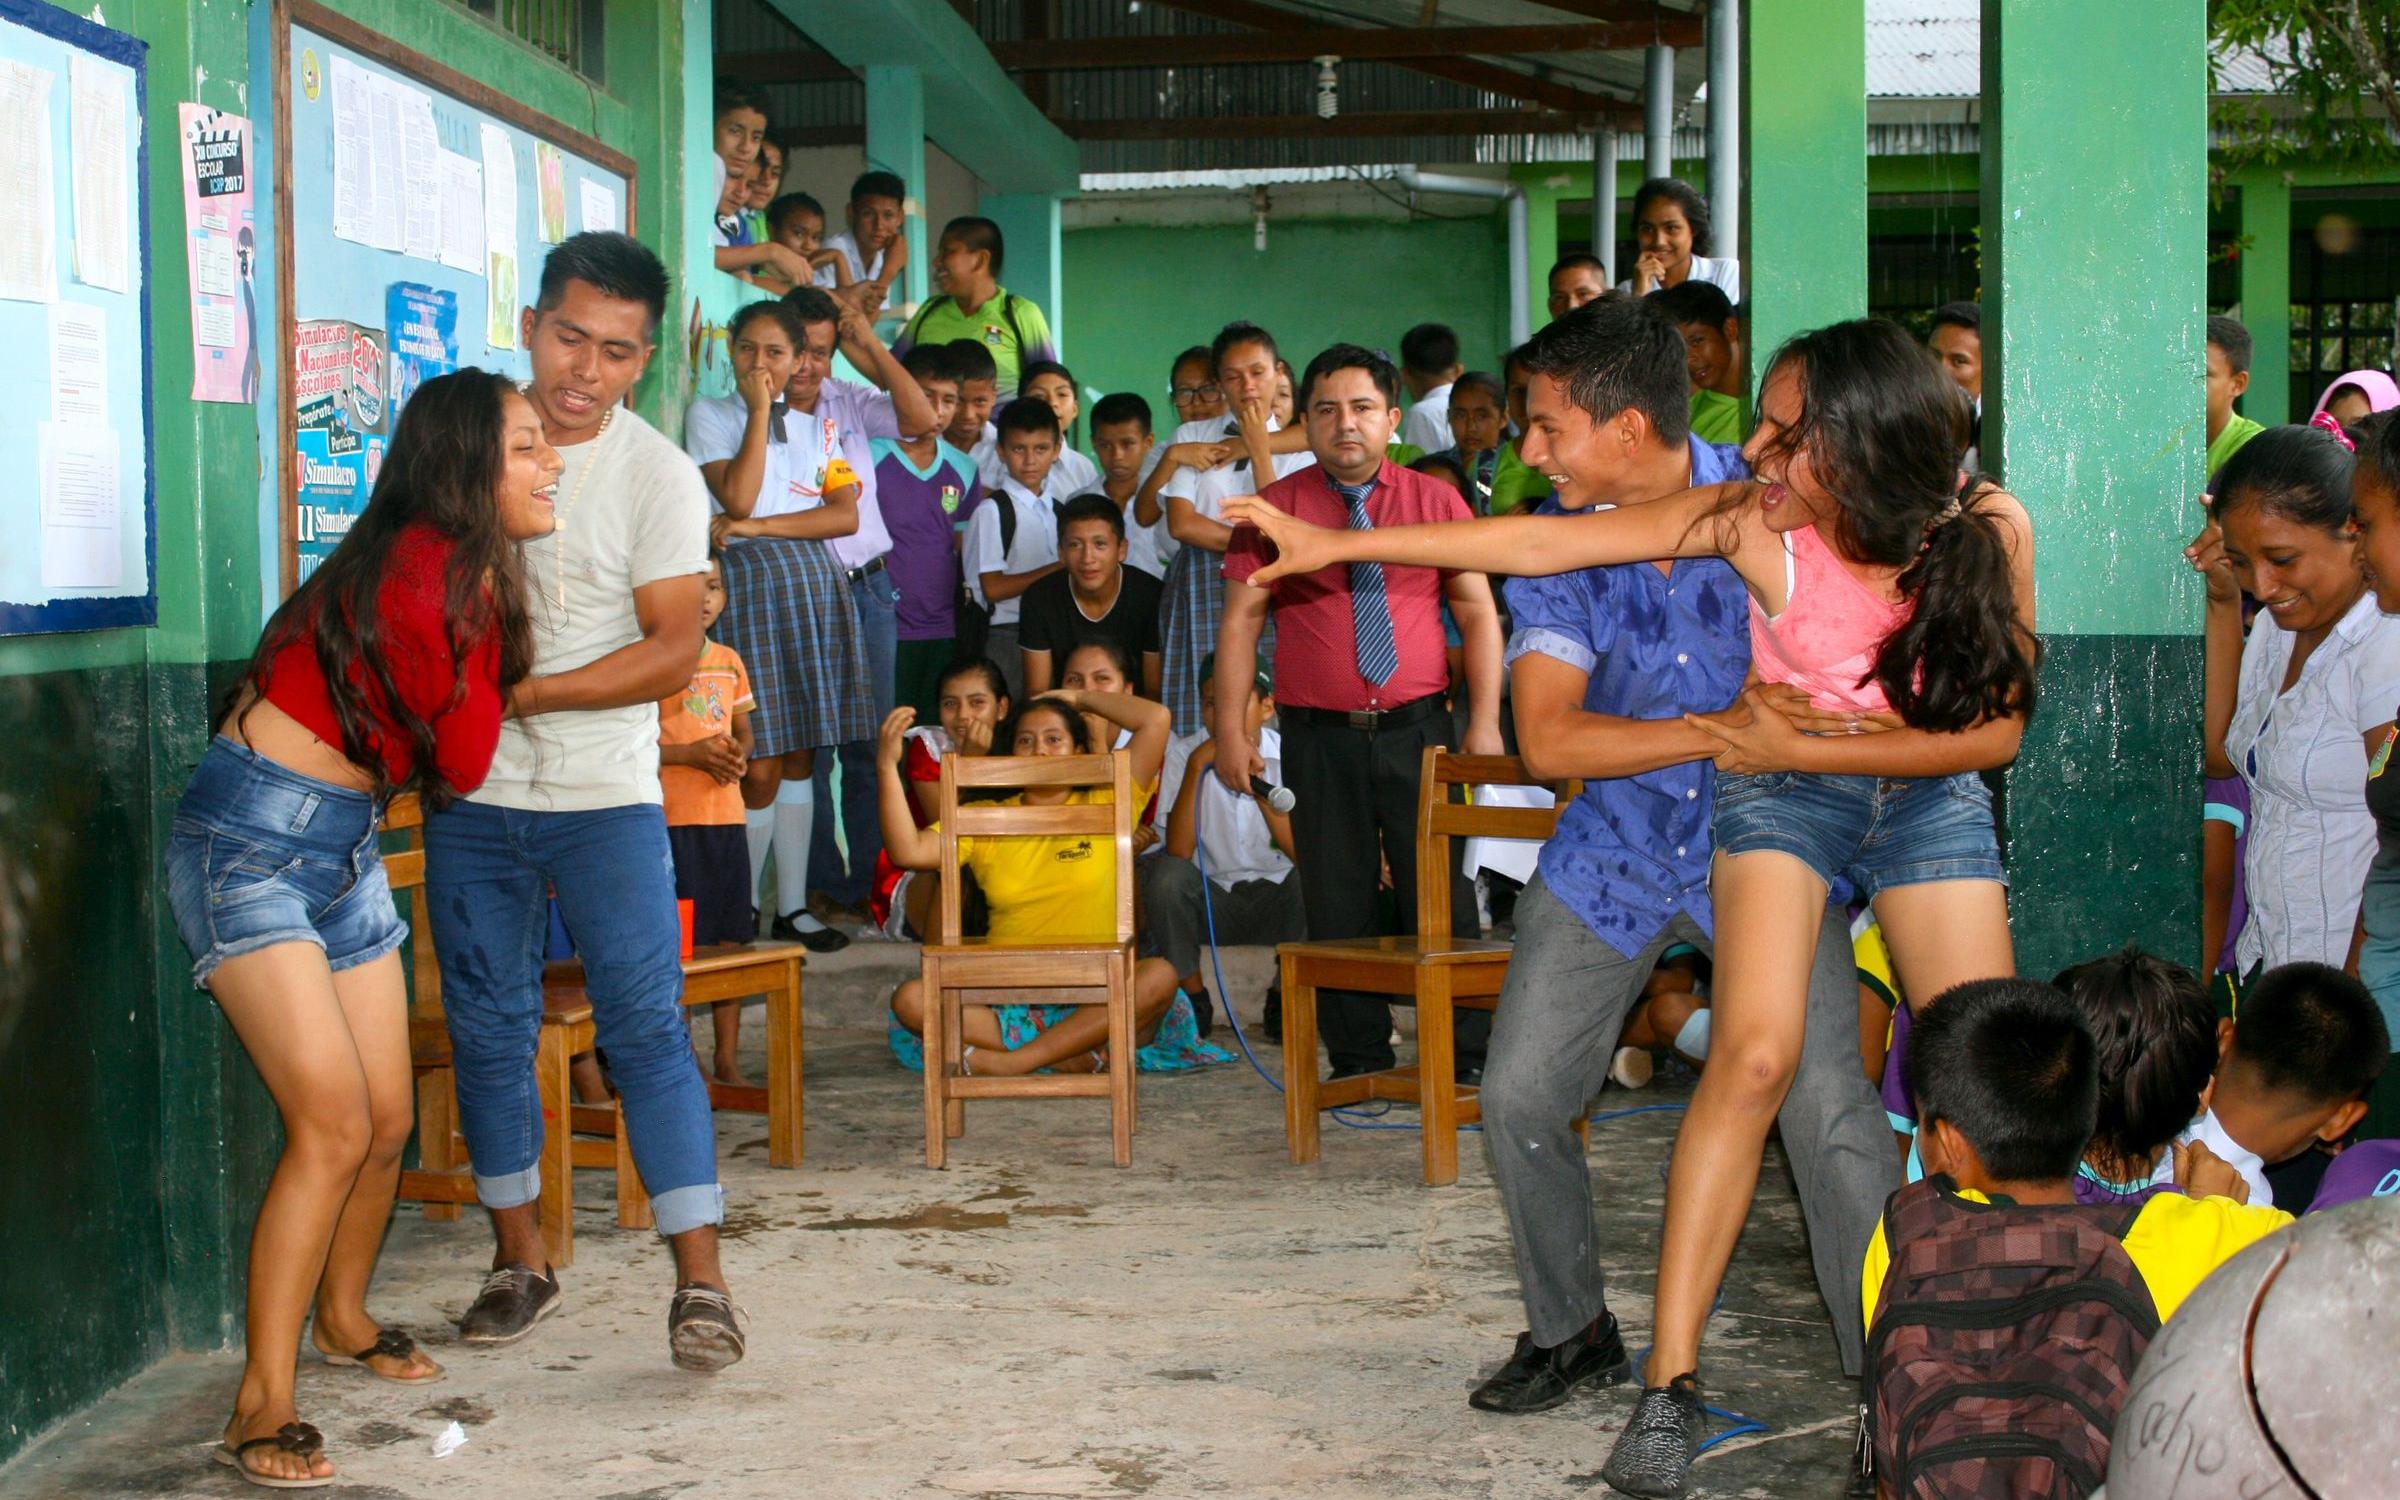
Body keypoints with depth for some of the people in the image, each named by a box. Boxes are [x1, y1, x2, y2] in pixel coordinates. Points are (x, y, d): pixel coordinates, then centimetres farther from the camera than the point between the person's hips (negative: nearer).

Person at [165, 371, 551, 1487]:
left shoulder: (467, 570, 7)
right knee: (333, 1123, -15)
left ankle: (341, 1317, 38)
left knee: (389, 1121, 12)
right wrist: (488, 623, -4)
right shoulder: (426, 574, -22)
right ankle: (262, 1408, -9)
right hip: (250, 838, -9)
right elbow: (462, 761, -14)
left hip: (346, 847, 9)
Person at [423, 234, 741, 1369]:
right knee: (488, 1027, 9)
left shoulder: (658, 477, -6)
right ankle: (519, 1260, 22)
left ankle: (700, 1280, -6)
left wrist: (520, 693, -18)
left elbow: (672, 653, -11)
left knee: (645, 1023, -8)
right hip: (470, 791, 4)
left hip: (605, 794, -3)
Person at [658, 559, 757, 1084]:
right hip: (670, 818, -6)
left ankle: (728, 1060, 18)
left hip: (724, 814, 6)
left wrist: (738, 755, -1)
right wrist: (691, 754, -18)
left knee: (730, 938, 9)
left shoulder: (729, 661, 14)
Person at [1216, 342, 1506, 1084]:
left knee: (1441, 895, -1)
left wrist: (1484, 721, -3)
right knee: (1337, 904, 3)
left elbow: (1478, 613, 6)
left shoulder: (1435, 501, 8)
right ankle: (1358, 1058, 12)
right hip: (1319, 737, 0)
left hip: (1417, 729, 0)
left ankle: (1467, 1054, 8)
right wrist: (1230, 729, -5)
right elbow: (1240, 620, 3)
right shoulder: (1274, 509, 6)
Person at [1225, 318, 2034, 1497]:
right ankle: (1669, 1387, -17)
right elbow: (1544, 543, -21)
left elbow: (1996, 728, -14)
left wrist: (1801, 747, -19)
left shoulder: (1988, 528, -21)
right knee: (1753, 1056, -20)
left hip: (1930, 798, 2)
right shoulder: (1754, 523, -23)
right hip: (1781, 790, -2)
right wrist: (1335, 547, -21)